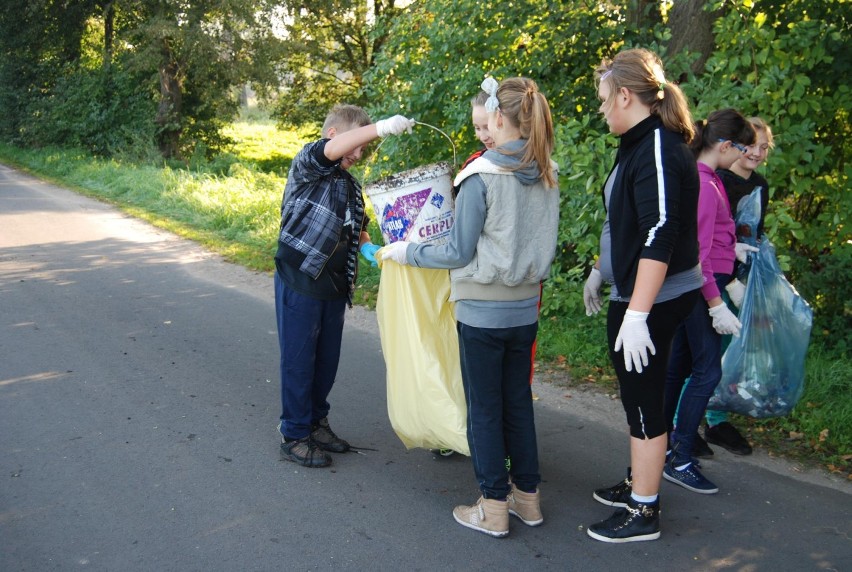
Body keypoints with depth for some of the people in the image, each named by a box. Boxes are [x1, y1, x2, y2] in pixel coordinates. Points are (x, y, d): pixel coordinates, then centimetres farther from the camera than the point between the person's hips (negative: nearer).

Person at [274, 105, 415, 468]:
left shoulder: (350, 185, 15)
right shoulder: (306, 165, -9)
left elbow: (356, 227, 24)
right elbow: (329, 149, -30)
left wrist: (367, 247, 2)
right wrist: (381, 127, -39)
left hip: (335, 285, 8)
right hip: (300, 280, -7)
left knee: (328, 360, 15)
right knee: (298, 361, 2)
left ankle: (316, 423, 31)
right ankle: (294, 436, 13)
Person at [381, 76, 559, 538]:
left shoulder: (482, 176, -19)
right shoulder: (546, 176, 1)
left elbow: (459, 252, -14)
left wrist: (405, 252, -2)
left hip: (482, 311, -6)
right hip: (525, 308, 6)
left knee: (484, 409, 7)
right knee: (518, 401, 17)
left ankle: (493, 508, 16)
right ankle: (527, 496, 28)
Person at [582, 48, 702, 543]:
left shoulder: (658, 150, -21)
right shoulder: (640, 144, 10)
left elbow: (659, 238, -27)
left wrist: (636, 315, -27)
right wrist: (600, 271, 26)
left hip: (653, 300, -10)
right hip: (634, 294, 10)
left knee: (644, 403, 1)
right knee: (639, 397, 20)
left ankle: (643, 513, 14)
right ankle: (638, 484, 36)